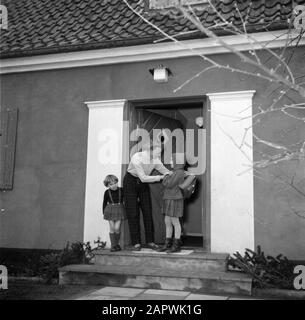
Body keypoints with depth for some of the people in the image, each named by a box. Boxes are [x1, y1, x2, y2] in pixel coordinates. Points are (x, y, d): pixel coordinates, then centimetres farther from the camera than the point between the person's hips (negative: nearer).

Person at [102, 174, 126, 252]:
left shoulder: (121, 190, -1)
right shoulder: (107, 192, -1)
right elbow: (104, 203, 8)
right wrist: (104, 213, 5)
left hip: (119, 210, 0)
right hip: (110, 210, 1)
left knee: (117, 228, -7)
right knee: (112, 228, 0)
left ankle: (117, 244, 13)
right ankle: (113, 245, 8)